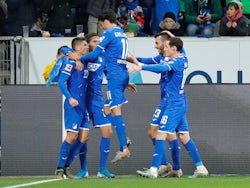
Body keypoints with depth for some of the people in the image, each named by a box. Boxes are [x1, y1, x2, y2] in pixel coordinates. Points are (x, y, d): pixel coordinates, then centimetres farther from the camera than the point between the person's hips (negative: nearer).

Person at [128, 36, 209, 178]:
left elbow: (162, 68, -34)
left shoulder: (177, 61, -16)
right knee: (184, 136, 13)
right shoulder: (182, 59, 12)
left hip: (174, 104, -10)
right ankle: (201, 168, 15)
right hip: (181, 103, 10)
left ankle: (153, 170, -14)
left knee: (161, 134, -11)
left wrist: (141, 67, -40)